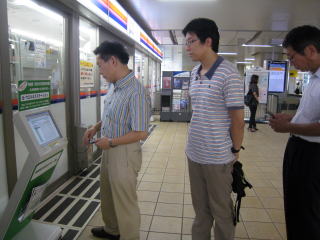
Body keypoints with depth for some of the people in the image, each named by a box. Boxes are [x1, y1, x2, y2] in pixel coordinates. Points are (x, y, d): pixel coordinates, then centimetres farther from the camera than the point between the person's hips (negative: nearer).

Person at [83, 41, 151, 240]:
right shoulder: (114, 86, 3)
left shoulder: (136, 92, -25)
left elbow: (141, 133, -25)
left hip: (124, 153, -9)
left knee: (125, 201, 11)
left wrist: (111, 142, -18)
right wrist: (96, 127, 4)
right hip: (109, 150, 9)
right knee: (108, 195, 26)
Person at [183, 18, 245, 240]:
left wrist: (235, 150, -4)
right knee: (200, 207, 22)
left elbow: (237, 118, -12)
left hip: (218, 157, -6)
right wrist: (193, 141, 15)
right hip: (194, 153, 7)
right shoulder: (194, 73, 7)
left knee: (221, 211, 14)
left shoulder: (229, 74, -16)